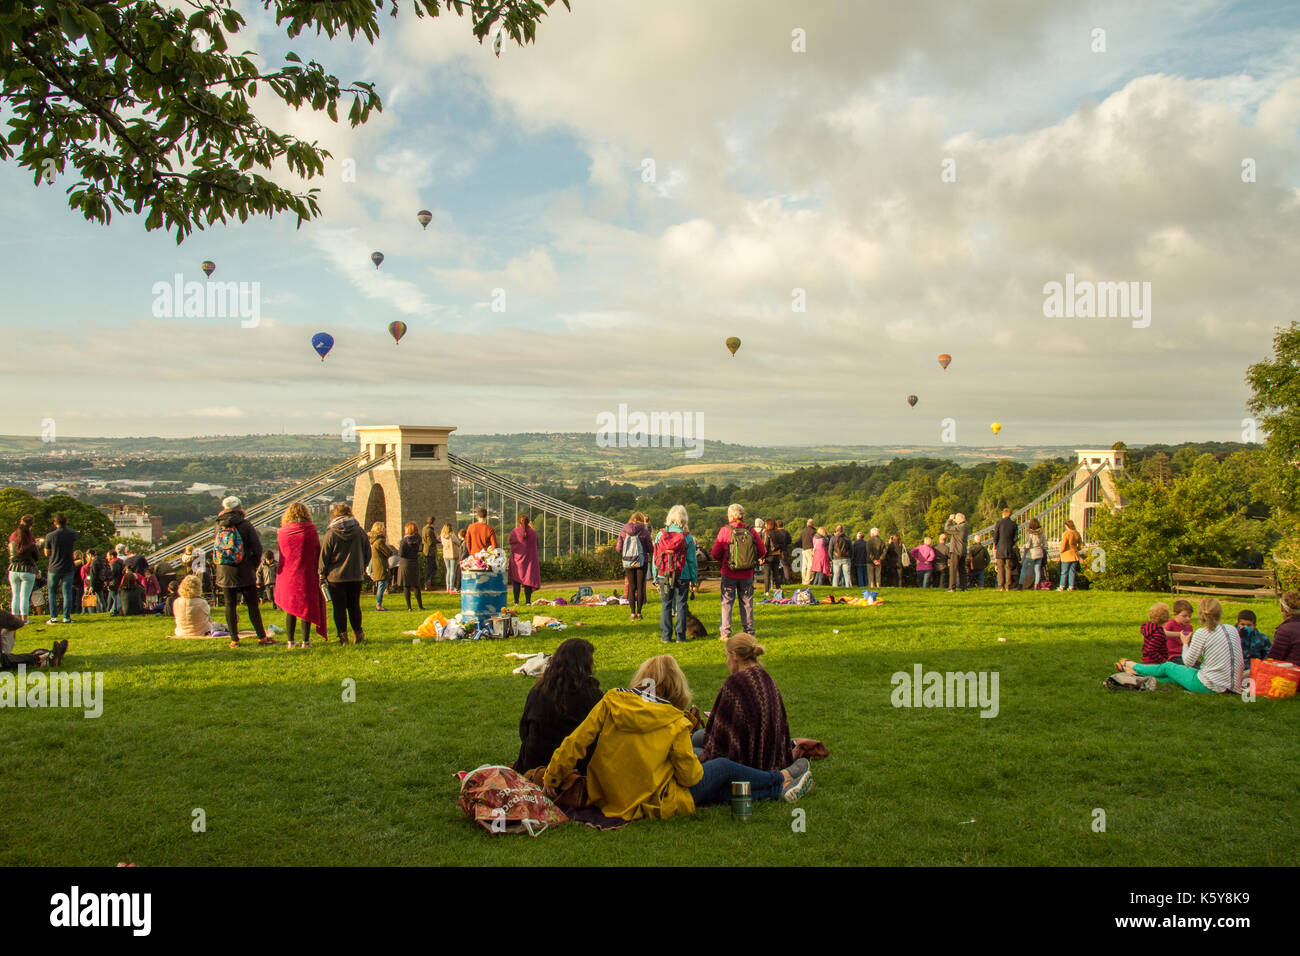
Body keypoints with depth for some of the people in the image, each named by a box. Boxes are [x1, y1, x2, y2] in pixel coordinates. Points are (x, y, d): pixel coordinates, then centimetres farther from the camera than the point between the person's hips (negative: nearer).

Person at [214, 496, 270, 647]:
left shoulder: (219, 526, 3)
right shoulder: (245, 525, -8)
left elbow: (215, 548, 11)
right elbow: (257, 548, -9)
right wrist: (254, 566, 5)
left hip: (224, 574, 3)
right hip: (245, 573, -3)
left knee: (230, 605, 8)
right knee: (252, 604, 4)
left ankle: (234, 639, 9)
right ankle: (261, 637, 8)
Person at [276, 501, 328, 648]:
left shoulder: (282, 532, -1)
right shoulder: (311, 531, -6)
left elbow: (281, 554, 6)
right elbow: (318, 553, -2)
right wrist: (319, 572, 7)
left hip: (287, 575, 2)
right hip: (307, 575, -2)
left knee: (290, 609, 11)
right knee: (306, 607, 4)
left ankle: (290, 641, 12)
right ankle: (305, 641, 2)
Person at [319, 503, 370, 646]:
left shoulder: (330, 533, -8)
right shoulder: (359, 531, 0)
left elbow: (323, 556, -5)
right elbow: (368, 553, 8)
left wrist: (322, 575, 3)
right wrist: (362, 569, 21)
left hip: (335, 576, -3)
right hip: (356, 576, 3)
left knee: (339, 607, 3)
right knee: (354, 606, 13)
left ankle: (343, 636, 2)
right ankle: (357, 634, 15)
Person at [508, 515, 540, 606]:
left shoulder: (514, 532, -6)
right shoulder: (533, 533, -4)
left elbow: (510, 543, 1)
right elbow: (535, 545, 6)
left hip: (516, 559, 0)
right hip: (529, 560, 0)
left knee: (516, 581, 8)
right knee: (528, 580, 6)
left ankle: (516, 601, 4)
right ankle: (528, 601, 3)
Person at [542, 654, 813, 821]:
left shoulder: (610, 702, -9)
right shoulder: (673, 722, -17)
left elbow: (574, 744, -9)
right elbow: (691, 776, -9)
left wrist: (550, 780, 2)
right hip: (655, 804, -5)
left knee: (720, 789, 22)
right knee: (723, 767, 16)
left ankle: (779, 791, 35)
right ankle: (782, 781, 40)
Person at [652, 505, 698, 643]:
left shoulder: (660, 534, 0)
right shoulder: (687, 537, -5)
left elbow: (655, 558, 4)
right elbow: (692, 560, -1)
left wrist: (656, 578, 10)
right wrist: (694, 579, 7)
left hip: (663, 576, 1)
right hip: (682, 577, -1)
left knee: (665, 605, 8)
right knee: (681, 606, 7)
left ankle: (666, 636, 8)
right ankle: (680, 636, 8)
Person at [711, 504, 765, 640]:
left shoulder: (725, 530, -8)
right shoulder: (750, 531, -2)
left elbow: (715, 554, -7)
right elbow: (761, 552, 2)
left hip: (729, 573, -2)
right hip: (747, 574, 2)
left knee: (727, 602, 5)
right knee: (747, 602, 12)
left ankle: (725, 632, 1)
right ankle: (749, 631, 17)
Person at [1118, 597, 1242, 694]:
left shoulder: (1202, 633, -14)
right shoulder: (1232, 630, 4)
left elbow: (1188, 662, -8)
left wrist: (1186, 643, 8)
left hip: (1209, 686, -6)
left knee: (1167, 667, 18)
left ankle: (1133, 667, 40)